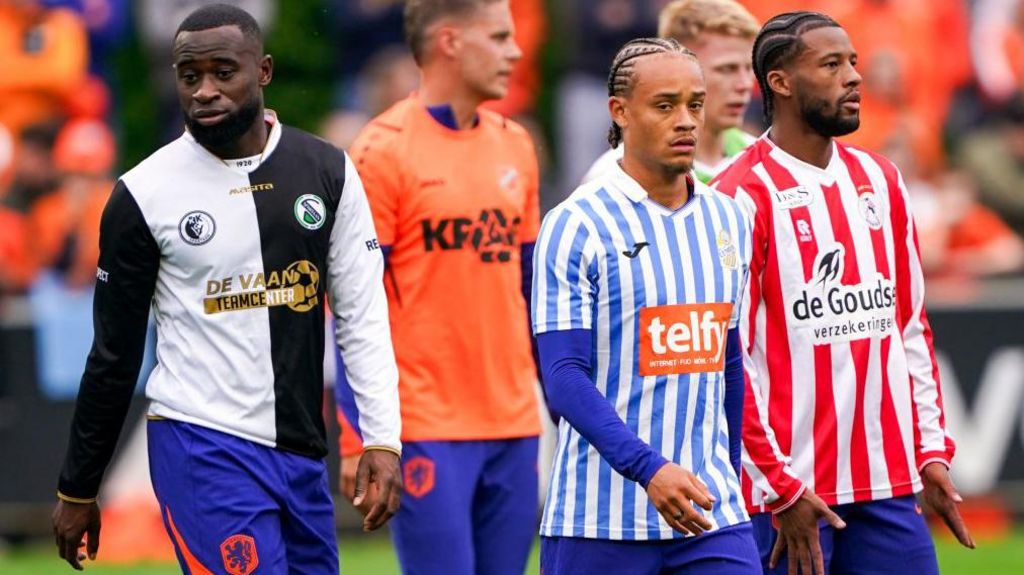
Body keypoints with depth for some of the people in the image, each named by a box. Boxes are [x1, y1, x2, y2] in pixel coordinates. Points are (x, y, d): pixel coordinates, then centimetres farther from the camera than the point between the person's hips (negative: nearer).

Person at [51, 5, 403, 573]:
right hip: (203, 445, -4)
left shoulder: (327, 171, 4)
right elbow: (114, 355, 3)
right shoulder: (145, 194, -3)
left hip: (303, 451, 4)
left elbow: (362, 315, 6)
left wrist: (382, 438, -5)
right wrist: (77, 489, 7)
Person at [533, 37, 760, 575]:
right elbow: (564, 377, -13)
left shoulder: (728, 220, 11)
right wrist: (649, 468, -24)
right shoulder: (575, 226, -7)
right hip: (600, 519, -4)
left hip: (711, 511, 4)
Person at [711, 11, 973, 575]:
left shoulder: (880, 180, 13)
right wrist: (779, 485, -14)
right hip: (787, 494, -6)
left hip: (888, 483, 6)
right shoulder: (742, 196, -9)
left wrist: (932, 450, 11)